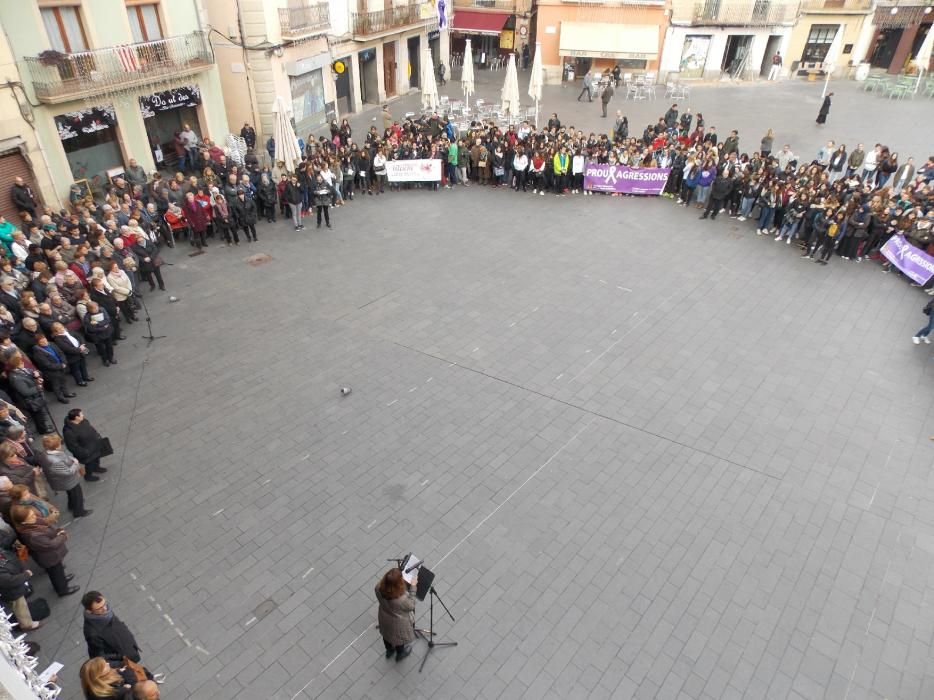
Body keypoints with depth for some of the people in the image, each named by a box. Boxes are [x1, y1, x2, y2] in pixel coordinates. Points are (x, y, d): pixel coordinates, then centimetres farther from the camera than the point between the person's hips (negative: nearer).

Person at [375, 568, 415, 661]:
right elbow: (411, 606, -22)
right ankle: (400, 654, 57)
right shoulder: (402, 599, -45)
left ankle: (389, 651, 62)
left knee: (386, 633, 34)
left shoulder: (379, 588, -32)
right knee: (399, 637, 28)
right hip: (399, 623, -4)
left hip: (384, 619, 4)